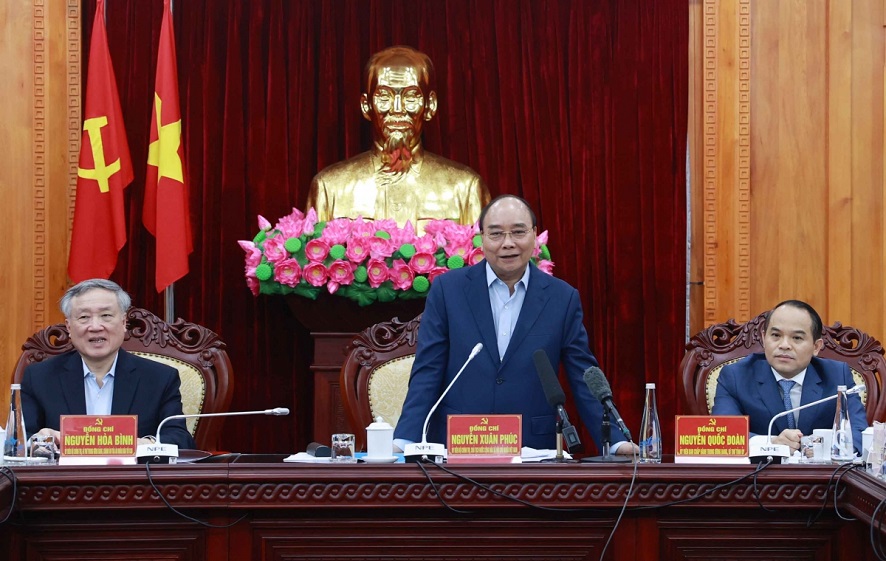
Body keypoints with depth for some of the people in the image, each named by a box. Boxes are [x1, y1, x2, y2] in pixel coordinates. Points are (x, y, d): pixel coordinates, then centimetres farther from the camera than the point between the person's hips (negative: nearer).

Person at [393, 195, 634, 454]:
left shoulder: (562, 298, 4)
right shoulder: (447, 289, 2)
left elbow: (584, 379, 5)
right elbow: (427, 373, 0)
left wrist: (615, 442, -6)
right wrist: (404, 440, -10)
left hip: (532, 453, 1)